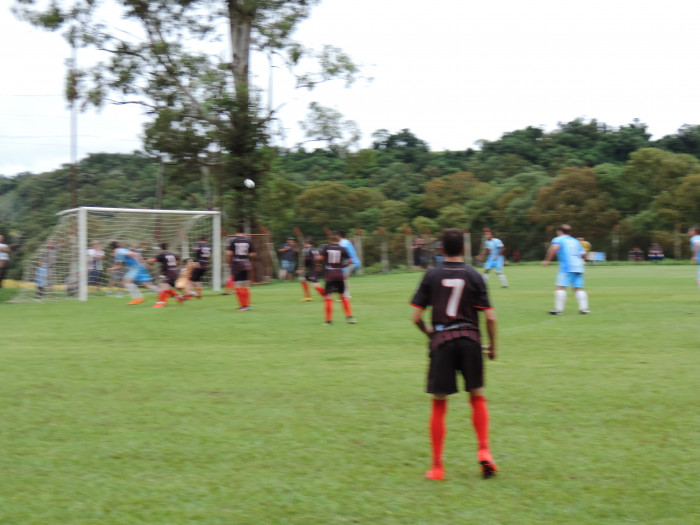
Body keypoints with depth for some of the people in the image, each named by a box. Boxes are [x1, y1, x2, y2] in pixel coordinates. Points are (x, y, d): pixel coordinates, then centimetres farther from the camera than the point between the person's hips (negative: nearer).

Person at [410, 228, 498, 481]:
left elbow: (416, 316, 0)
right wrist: (492, 346, 11)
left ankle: (437, 467, 8)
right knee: (477, 396, 17)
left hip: (441, 341, 0)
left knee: (439, 404, 5)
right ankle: (484, 451, 5)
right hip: (470, 340, 0)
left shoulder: (431, 276, 2)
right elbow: (490, 317, -3)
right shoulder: (474, 276, 1)